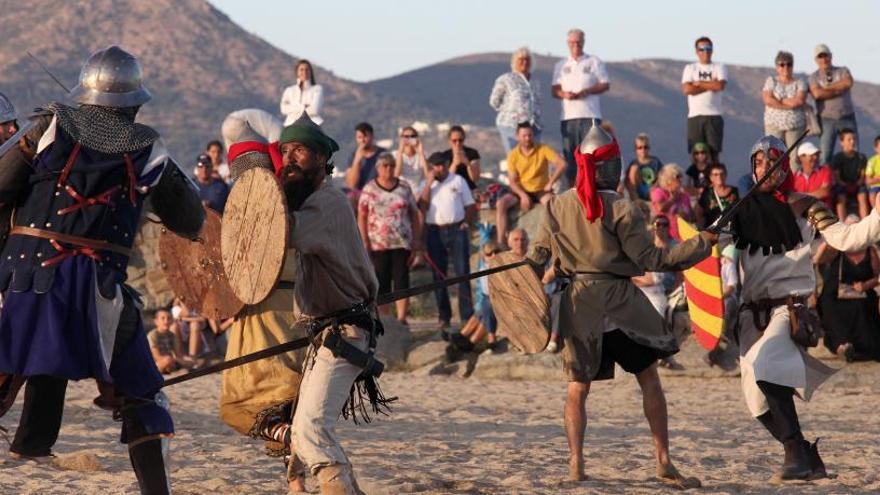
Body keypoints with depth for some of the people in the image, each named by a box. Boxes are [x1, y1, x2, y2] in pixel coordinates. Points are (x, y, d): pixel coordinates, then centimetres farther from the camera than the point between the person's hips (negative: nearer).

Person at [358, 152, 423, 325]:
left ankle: (401, 318, -9)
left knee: (401, 281, -6)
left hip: (401, 243, 0)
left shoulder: (404, 187, 7)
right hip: (378, 244, 0)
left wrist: (416, 243, 2)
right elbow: (362, 217, 2)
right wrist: (365, 243, -7)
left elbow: (414, 215, 8)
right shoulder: (369, 189, 4)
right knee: (381, 284, 4)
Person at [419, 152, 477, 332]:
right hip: (435, 231, 1)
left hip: (456, 229, -1)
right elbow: (422, 207, -6)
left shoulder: (458, 181, 8)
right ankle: (444, 316, 11)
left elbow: (471, 206, 9)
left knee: (463, 272, -4)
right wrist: (429, 183, -8)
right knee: (439, 275, 4)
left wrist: (466, 223, -6)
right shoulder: (425, 185, 10)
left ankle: (467, 315, -4)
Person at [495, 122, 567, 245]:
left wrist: (550, 183, -19)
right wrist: (523, 196, -20)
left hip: (540, 191, -2)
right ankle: (501, 241, -28)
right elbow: (512, 181, -3)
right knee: (501, 204, -24)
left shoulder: (543, 149, -5)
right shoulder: (513, 155, 0)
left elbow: (562, 164, -14)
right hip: (521, 192, 2)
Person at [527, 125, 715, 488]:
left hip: (577, 301, 3)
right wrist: (701, 244, -2)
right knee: (649, 380, 9)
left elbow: (537, 257, 6)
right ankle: (664, 462, 9)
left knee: (578, 387, 10)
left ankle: (576, 463, -1)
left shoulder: (556, 206, 1)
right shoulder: (621, 209, -10)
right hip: (619, 300, -3)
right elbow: (649, 259, -8)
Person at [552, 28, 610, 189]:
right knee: (570, 154, 0)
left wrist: (586, 91, -11)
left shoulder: (594, 62, 10)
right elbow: (555, 90, 12)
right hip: (568, 115, 3)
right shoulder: (561, 65, 18)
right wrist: (564, 94, -11)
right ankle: (572, 188, 3)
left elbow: (605, 85, 5)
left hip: (590, 114, -3)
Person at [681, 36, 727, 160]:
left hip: (714, 116, -1)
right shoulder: (690, 68, 12)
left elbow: (720, 85, -9)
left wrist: (699, 83, -1)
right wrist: (711, 86, -4)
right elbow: (686, 89, -4)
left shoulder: (719, 67, 10)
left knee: (714, 152, -5)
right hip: (695, 116, 1)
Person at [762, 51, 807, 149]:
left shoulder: (799, 82, 9)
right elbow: (768, 100, -7)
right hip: (774, 125, 0)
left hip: (795, 126, 0)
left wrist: (778, 101, -4)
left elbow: (800, 100, -8)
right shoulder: (771, 81, 9)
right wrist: (791, 103, -6)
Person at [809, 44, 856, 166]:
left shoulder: (843, 71, 10)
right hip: (827, 119, -1)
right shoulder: (814, 77, 6)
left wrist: (827, 88, -9)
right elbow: (817, 94, -13)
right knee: (825, 156, -6)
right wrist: (838, 91, -9)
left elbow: (848, 83, -12)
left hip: (847, 118, 1)